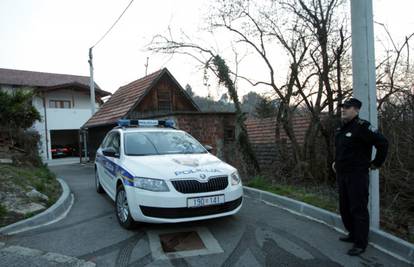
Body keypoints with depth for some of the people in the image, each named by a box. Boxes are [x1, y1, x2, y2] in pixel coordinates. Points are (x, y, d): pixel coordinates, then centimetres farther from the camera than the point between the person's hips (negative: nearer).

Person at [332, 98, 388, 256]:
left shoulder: (361, 126, -14)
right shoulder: (341, 129, 13)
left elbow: (382, 143, -17)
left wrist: (376, 163, -10)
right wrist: (336, 162, 20)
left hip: (357, 176, -9)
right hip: (342, 175, 9)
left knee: (358, 209, -3)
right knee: (345, 208, 17)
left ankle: (361, 244, 7)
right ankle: (353, 235, 33)